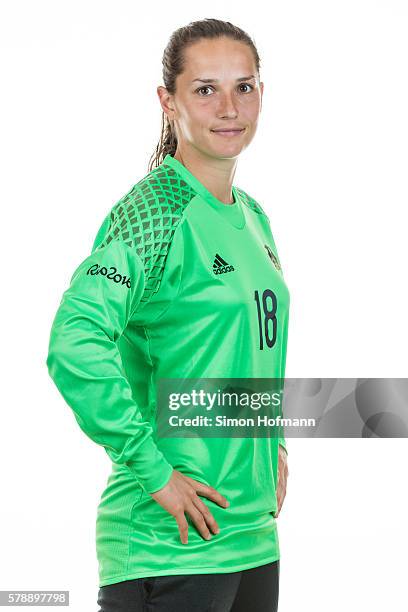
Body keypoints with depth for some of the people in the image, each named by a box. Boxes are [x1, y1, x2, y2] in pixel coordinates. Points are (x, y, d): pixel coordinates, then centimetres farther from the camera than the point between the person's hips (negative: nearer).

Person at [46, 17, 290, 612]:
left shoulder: (253, 217, 11)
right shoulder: (155, 212, -14)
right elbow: (75, 344, -26)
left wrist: (272, 442, 13)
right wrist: (153, 472, -22)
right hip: (169, 550, -8)